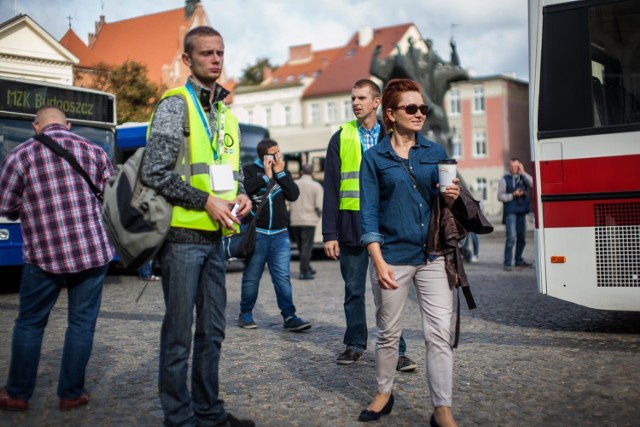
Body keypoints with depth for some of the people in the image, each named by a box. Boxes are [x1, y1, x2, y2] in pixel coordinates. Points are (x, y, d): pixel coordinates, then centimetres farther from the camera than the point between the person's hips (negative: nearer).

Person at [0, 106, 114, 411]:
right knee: (81, 323, 9)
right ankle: (71, 393, 16)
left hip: (43, 255, -1)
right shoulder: (94, 152, 3)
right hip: (92, 251, 1)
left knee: (29, 323, 14)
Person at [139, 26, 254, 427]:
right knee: (179, 334, 2)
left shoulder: (227, 114, 17)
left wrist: (241, 195, 3)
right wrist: (206, 202, -15)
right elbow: (156, 172, -14)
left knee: (212, 331, 15)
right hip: (183, 234, -7)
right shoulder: (176, 104, -6)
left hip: (216, 236, 8)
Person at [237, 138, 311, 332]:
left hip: (280, 234, 3)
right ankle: (245, 314, 18)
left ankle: (289, 317, -1)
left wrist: (280, 173, -5)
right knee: (251, 277, 4)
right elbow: (244, 189, -17)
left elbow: (294, 194, 0)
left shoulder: (283, 172, 15)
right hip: (256, 233, -3)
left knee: (283, 277, -2)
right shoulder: (250, 170, 4)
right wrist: (266, 176, -12)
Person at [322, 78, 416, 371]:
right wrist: (329, 233, -4)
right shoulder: (341, 138, 6)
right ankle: (355, 344, 22)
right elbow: (331, 188, 2)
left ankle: (396, 350, 8)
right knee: (354, 290, 9)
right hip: (352, 224, 0)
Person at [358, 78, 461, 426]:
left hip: (433, 256, 2)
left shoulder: (435, 152, 8)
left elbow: (443, 203, 14)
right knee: (388, 333, 11)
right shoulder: (375, 157, 0)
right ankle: (384, 394, 31)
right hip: (393, 257, -2)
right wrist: (379, 261, -13)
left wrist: (451, 197, -11)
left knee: (440, 333, -2)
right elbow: (369, 213, -4)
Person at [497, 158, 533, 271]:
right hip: (510, 211, -5)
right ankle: (507, 263, -10)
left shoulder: (523, 178, 12)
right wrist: (513, 195, -14)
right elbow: (500, 196, -2)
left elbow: (533, 184, -7)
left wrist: (523, 173, -10)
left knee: (522, 237, 11)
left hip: (521, 211, 5)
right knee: (511, 237, -14)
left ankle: (519, 260, 25)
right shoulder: (505, 180, 3)